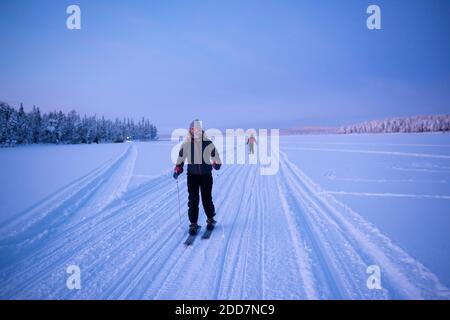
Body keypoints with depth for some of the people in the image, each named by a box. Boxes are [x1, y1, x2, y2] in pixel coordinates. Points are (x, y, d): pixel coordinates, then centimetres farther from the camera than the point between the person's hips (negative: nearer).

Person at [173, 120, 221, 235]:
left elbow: (215, 156, 4)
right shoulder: (186, 144, -2)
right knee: (193, 200, -1)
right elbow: (180, 158, 9)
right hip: (192, 175, 1)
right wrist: (177, 169, -2)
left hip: (206, 175, -1)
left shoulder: (208, 143, -5)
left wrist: (216, 164, -14)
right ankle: (193, 224, 9)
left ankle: (210, 219, 30)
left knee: (207, 199, 8)